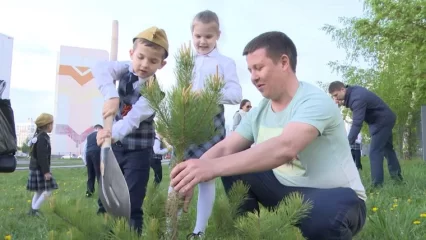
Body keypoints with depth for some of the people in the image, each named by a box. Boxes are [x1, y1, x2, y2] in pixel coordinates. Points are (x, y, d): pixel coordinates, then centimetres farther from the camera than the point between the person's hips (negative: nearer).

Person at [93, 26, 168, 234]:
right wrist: (111, 96, -39)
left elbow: (134, 118, -31)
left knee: (132, 203, -6)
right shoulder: (126, 69, -6)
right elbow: (100, 69, -24)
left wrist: (114, 133, -49)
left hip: (139, 149, -4)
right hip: (115, 145, 5)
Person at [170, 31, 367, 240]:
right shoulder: (258, 113, 1)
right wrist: (190, 176, -24)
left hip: (336, 196, -6)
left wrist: (213, 166, -47)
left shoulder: (315, 102, -22)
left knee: (322, 213, -39)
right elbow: (224, 148, -5)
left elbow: (285, 148, -40)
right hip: (287, 190, 6)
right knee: (233, 167, -6)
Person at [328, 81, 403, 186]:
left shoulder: (357, 98, -34)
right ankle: (396, 174, 37)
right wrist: (345, 103, -9)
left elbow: (357, 124, -40)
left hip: (383, 120, -10)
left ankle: (377, 184, -13)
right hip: (385, 119, 10)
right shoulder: (352, 90, -5)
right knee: (387, 148, 22)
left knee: (375, 152, -14)